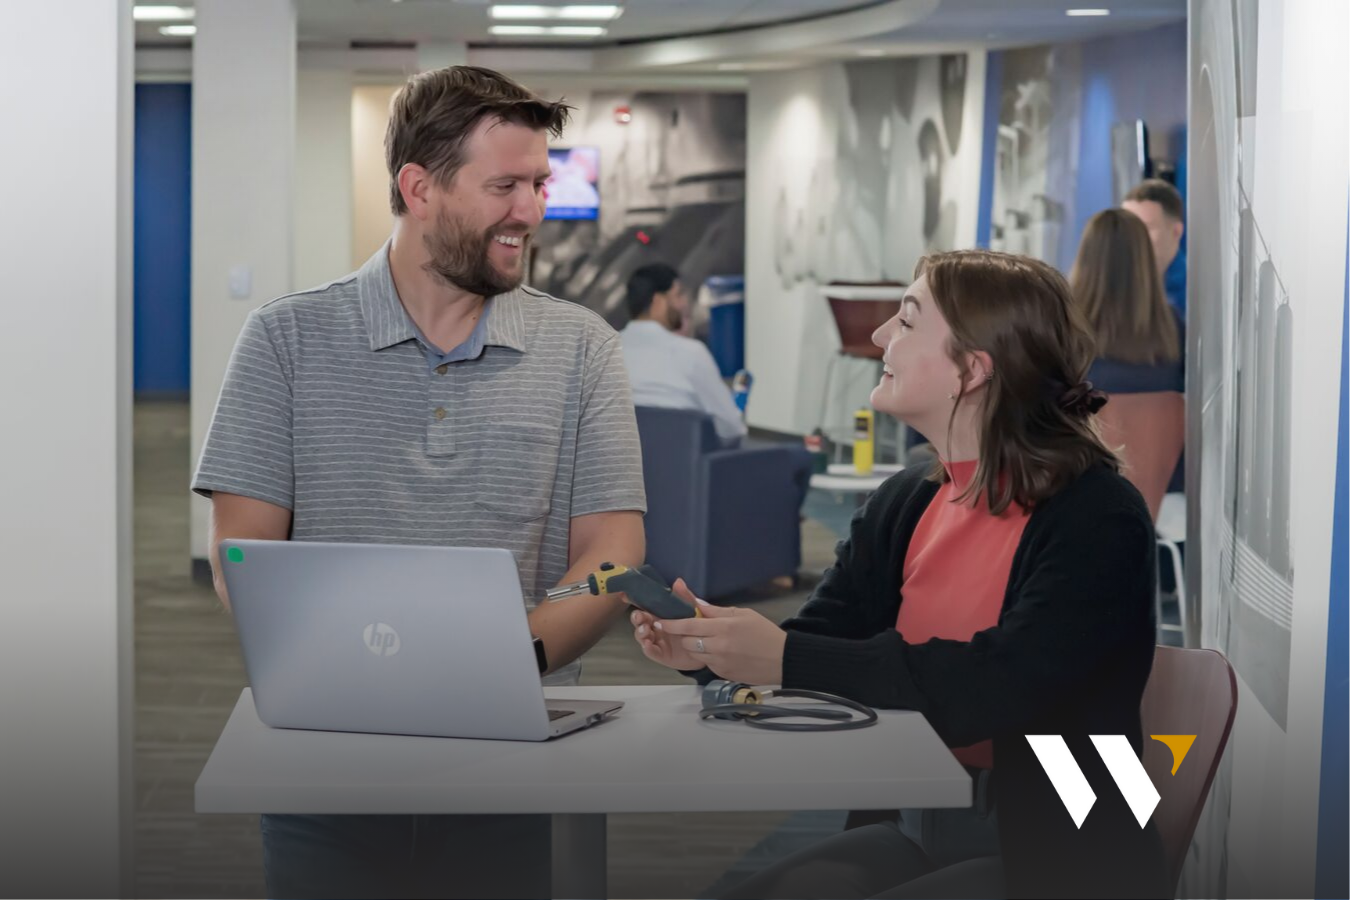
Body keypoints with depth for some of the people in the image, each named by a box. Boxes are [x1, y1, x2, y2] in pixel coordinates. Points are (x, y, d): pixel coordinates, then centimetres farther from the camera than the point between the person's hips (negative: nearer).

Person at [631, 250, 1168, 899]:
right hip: (920, 832, 6)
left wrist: (785, 657, -27)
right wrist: (711, 645, -17)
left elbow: (998, 683, -26)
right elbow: (823, 637, 5)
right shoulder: (902, 506, 10)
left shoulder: (1097, 518, -14)